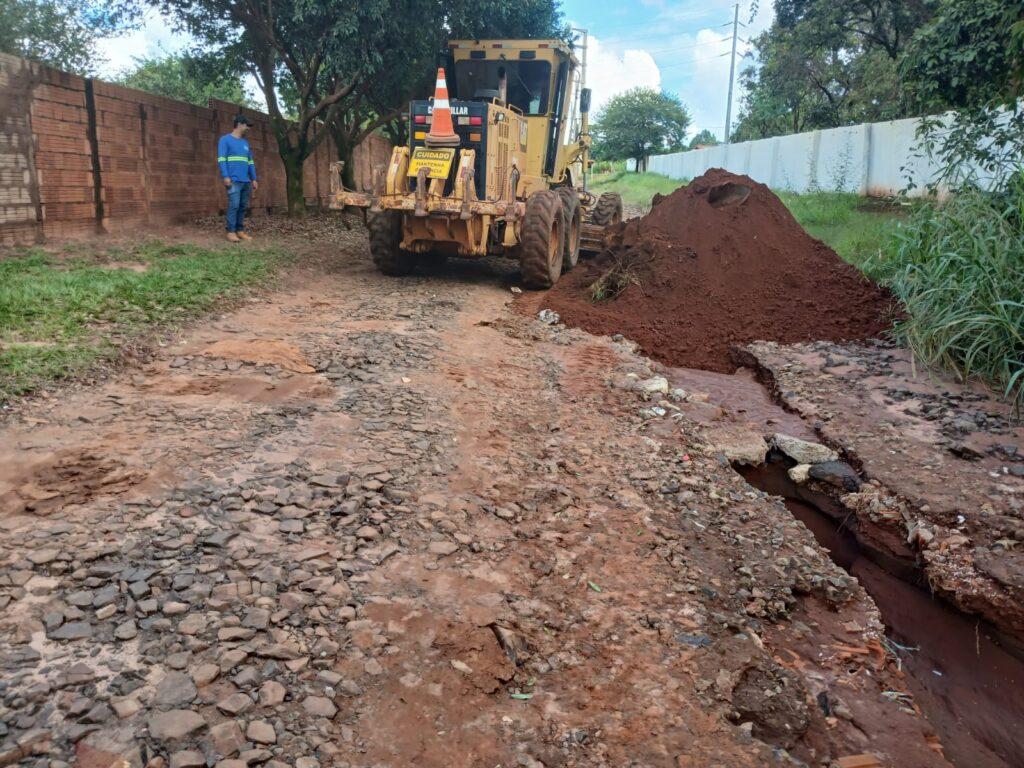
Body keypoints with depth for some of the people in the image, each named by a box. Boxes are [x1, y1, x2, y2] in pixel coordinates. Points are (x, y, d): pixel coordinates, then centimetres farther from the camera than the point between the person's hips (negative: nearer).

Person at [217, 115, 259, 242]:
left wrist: (254, 179, 15)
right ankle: (231, 232, -10)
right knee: (234, 205, -12)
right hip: (234, 180, -7)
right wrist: (225, 176, -16)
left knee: (243, 206, 5)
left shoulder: (245, 143, 21)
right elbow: (221, 159, -7)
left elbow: (250, 162, 22)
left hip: (246, 181, 7)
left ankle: (240, 231, 9)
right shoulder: (225, 139, 1)